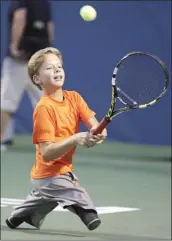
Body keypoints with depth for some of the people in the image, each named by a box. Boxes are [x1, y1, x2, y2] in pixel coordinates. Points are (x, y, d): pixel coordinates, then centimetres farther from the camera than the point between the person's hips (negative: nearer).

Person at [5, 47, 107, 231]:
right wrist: (75, 139, -40)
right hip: (52, 174, -9)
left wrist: (98, 133, -36)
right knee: (90, 215, -27)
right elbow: (47, 154, -27)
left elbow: (95, 126, -12)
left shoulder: (73, 98, -2)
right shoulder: (44, 108, -21)